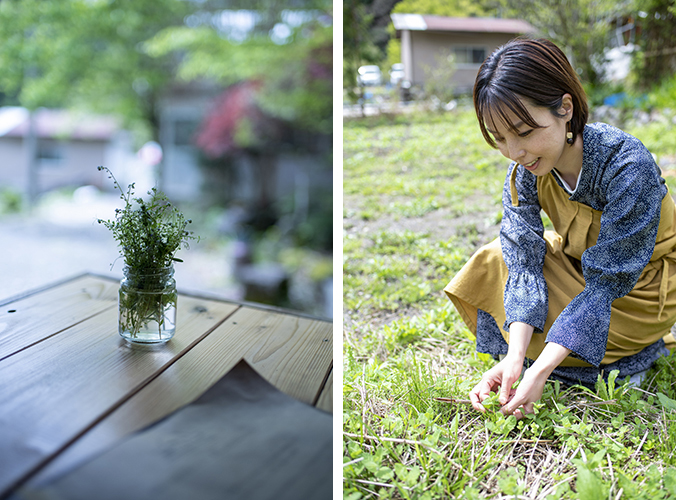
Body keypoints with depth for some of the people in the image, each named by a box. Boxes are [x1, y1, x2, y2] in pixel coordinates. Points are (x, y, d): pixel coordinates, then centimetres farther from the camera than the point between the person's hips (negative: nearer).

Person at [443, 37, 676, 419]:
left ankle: (644, 346, 1)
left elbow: (607, 284, -32)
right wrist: (515, 356, -35)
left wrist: (541, 369, -38)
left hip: (637, 286, -6)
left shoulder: (628, 166, -35)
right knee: (493, 263, -6)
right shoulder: (524, 171, -18)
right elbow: (525, 265, -21)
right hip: (579, 262, 6)